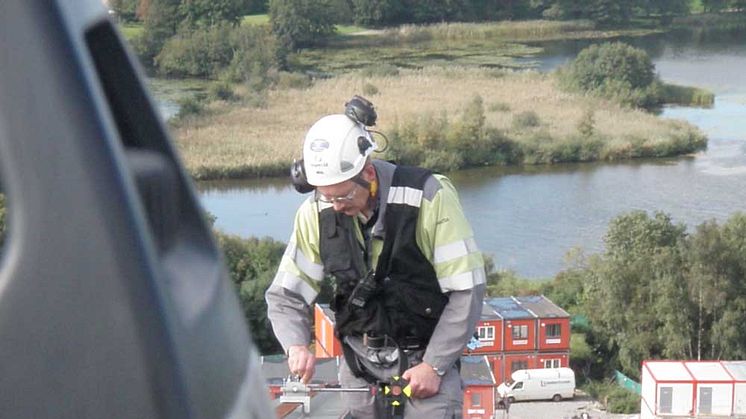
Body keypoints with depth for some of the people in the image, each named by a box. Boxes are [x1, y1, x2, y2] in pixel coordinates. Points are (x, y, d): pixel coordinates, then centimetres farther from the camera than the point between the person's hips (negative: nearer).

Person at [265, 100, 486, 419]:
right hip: (360, 366, 3)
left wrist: (434, 366, -15)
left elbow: (467, 290, -13)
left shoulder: (429, 198, -17)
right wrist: (296, 347, -18)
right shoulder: (315, 213, -6)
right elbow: (285, 295, 2)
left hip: (428, 358, -3)